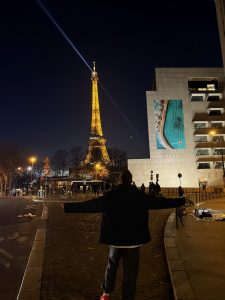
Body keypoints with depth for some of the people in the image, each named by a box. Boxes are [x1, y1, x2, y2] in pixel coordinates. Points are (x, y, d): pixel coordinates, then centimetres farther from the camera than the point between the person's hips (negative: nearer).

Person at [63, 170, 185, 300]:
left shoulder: (110, 196, -10)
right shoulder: (141, 195, -8)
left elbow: (90, 205, -10)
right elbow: (160, 202, -2)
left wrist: (66, 207, -2)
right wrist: (182, 200, 10)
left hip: (115, 239, 1)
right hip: (134, 240, -1)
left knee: (112, 266, 24)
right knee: (131, 272, 13)